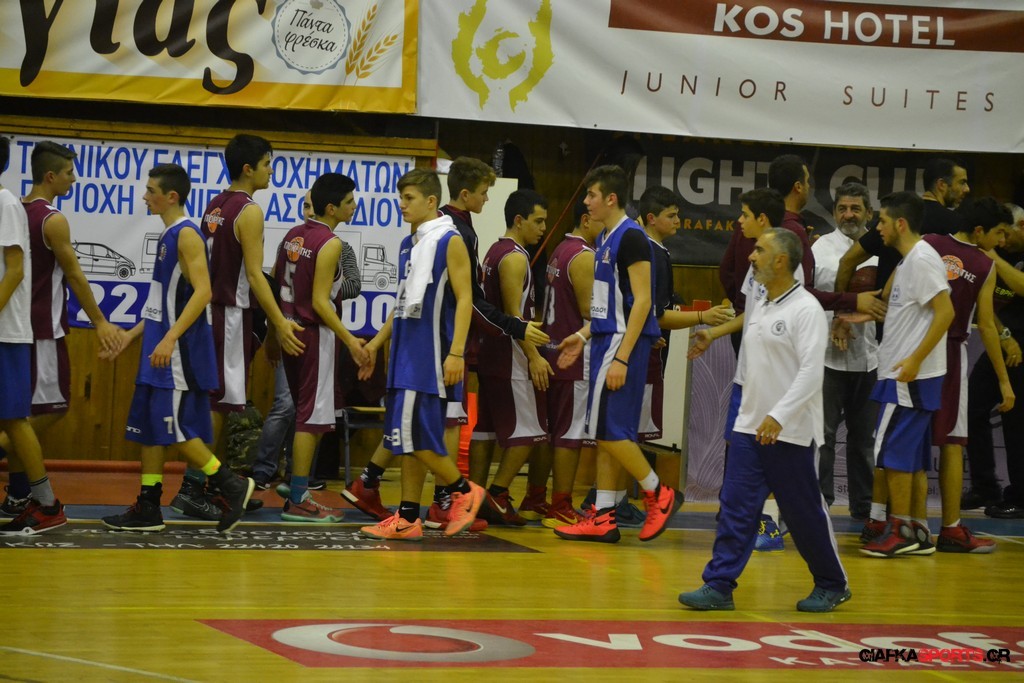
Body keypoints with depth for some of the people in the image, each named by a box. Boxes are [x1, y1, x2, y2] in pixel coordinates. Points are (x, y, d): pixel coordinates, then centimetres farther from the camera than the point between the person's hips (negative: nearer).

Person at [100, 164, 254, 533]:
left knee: (173, 427, -10)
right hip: (160, 348, 10)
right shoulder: (168, 235, 15)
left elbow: (203, 291, -23)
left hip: (180, 350, -10)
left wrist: (171, 338, -28)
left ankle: (230, 485, -1)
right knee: (148, 425, 9)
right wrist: (134, 333, 23)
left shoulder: (186, 235, -13)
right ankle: (148, 508, 12)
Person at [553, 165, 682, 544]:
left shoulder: (631, 237, -13)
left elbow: (641, 301, -18)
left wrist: (621, 357, -22)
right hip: (605, 340, 10)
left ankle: (659, 494, 3)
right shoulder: (605, 238, 16)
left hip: (624, 342, -10)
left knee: (609, 430, -10)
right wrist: (583, 335, 16)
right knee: (604, 432, 8)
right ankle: (602, 516, 10)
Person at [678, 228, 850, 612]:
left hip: (790, 433, -7)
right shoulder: (759, 310, 13)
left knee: (805, 513, 3)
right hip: (750, 425, 7)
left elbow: (812, 372, -20)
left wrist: (779, 416, -27)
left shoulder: (806, 309, -13)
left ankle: (832, 585, 19)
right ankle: (719, 586, 0)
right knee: (735, 508, 0)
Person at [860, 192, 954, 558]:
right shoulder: (908, 260, 15)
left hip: (910, 375, -10)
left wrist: (916, 359, -24)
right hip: (905, 374, 10)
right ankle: (918, 531, 15)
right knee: (912, 456, 12)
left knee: (892, 452, -6)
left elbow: (945, 311, -22)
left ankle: (899, 531, -3)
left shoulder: (922, 259, -15)